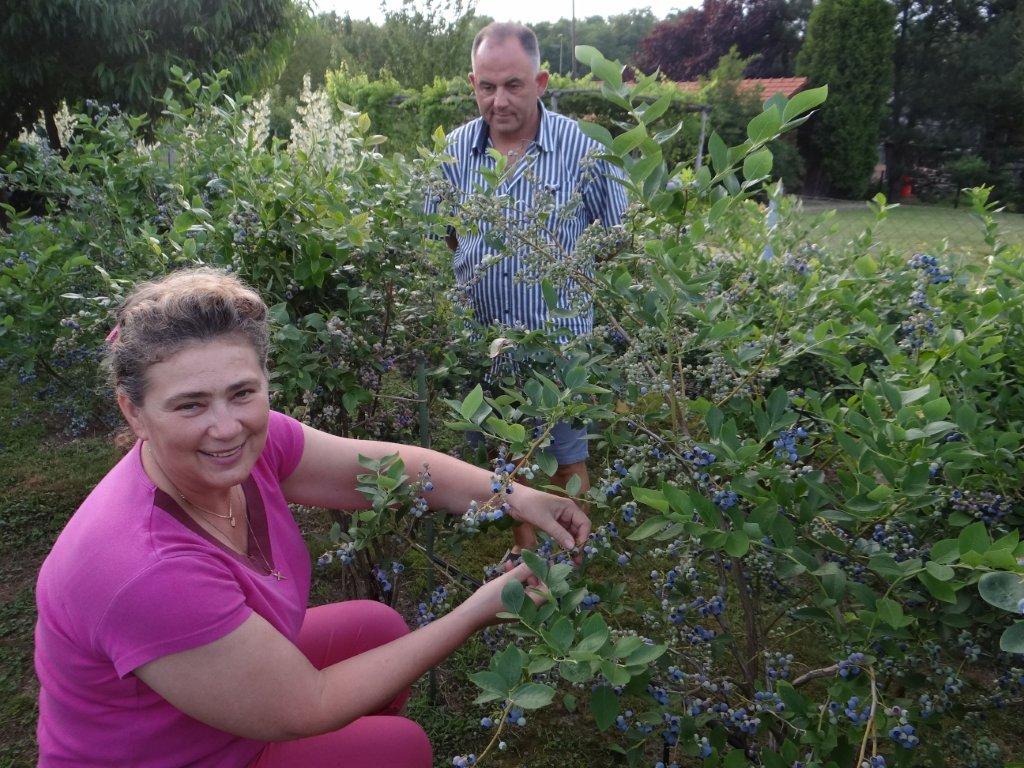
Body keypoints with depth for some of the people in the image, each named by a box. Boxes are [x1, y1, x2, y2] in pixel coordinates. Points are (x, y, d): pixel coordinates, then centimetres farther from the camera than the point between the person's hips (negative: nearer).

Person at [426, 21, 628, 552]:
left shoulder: (581, 149, -10)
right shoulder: (456, 150, 0)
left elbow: (614, 235, 1)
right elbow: (439, 235, 13)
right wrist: (462, 281, 2)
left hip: (561, 336, -3)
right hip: (483, 336, 3)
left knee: (567, 459, 11)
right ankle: (524, 550, 40)